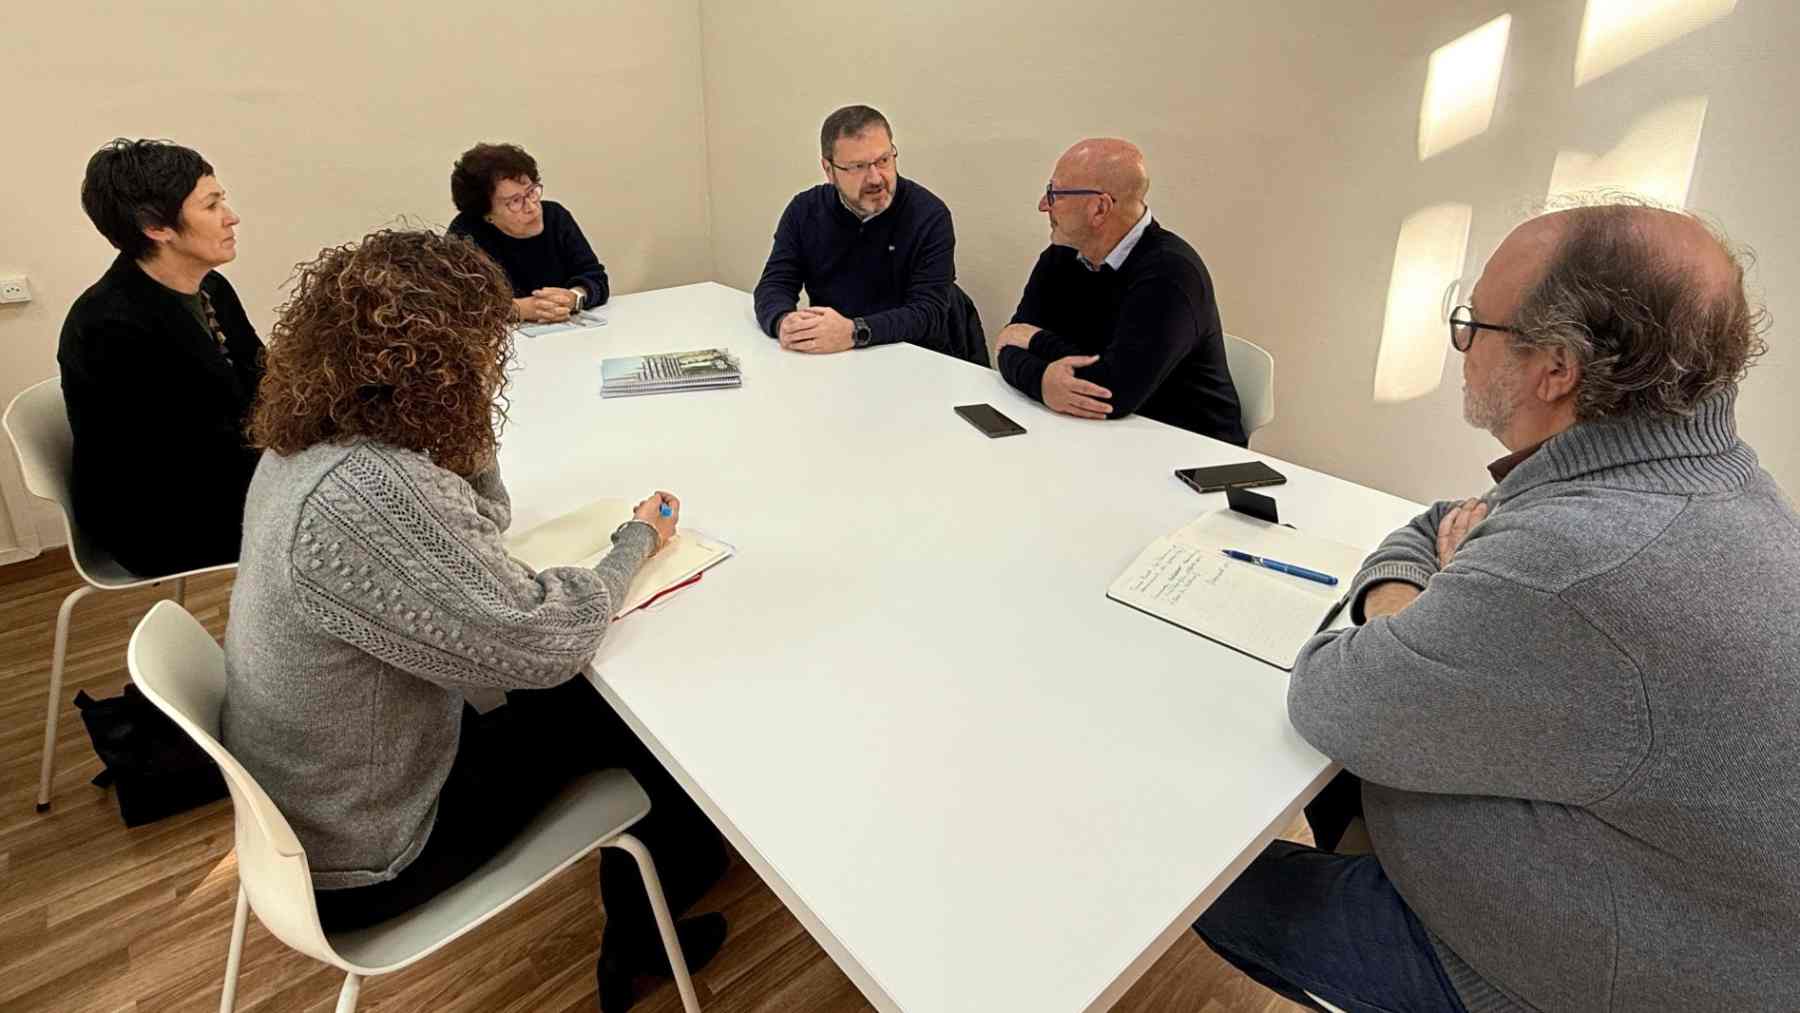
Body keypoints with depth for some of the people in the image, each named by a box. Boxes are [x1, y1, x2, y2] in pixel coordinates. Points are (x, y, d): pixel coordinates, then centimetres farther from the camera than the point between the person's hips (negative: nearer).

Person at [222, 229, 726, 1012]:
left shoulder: (310, 442, -5)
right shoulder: (364, 491, -37)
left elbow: (478, 529, 6)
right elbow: (541, 645, -31)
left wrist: (470, 431, -10)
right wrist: (639, 542, -15)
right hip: (353, 861, -8)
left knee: (587, 691, 15)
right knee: (639, 705, 4)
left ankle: (640, 912, 36)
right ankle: (644, 943, 32)